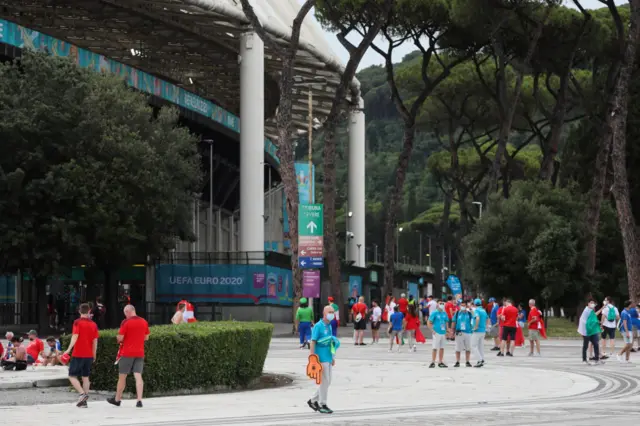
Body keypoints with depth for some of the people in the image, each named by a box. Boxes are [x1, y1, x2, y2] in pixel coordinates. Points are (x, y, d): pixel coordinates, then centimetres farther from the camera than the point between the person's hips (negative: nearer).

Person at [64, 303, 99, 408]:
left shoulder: (77, 322, -7)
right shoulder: (93, 324, 6)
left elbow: (75, 337, -19)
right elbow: (95, 341, 8)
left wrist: (69, 349, -23)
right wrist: (94, 355, 17)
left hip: (78, 354, -5)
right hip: (89, 355, 5)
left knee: (72, 376, 2)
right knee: (85, 377, 12)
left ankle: (82, 393, -19)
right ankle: (84, 401, 9)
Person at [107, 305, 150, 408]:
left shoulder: (126, 322, -11)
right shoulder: (144, 322, 5)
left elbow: (120, 338, -12)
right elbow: (146, 337, 15)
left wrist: (120, 340, 10)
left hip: (127, 353, -4)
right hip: (140, 353, 4)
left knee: (122, 376, 9)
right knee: (138, 376, -1)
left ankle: (117, 399, 21)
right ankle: (139, 400, -12)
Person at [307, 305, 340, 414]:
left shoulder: (329, 326, 12)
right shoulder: (318, 326, -12)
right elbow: (313, 342, -14)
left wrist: (333, 358, 21)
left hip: (329, 358, 8)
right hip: (321, 358, -8)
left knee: (328, 381, 12)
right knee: (324, 381, -2)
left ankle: (313, 400, 22)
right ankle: (322, 405, 9)